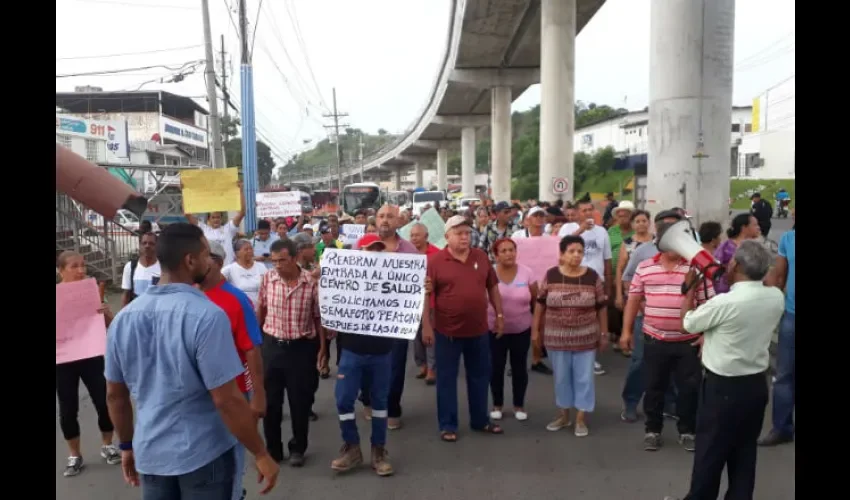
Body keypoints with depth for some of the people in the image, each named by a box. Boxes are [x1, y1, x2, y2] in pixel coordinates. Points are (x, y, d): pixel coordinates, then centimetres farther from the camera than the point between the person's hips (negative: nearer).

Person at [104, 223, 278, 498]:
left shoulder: (123, 318, -3)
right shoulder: (207, 316, -23)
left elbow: (115, 394, 6)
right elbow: (227, 400, -23)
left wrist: (127, 445, 20)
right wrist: (260, 454, -13)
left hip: (150, 453, 5)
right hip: (203, 454, -5)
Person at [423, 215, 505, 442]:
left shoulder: (481, 257, 4)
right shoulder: (435, 261, -9)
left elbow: (493, 287, 11)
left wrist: (499, 315, 9)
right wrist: (426, 325, -12)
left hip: (479, 330, 4)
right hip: (447, 331, -4)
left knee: (480, 376, 15)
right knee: (447, 378, 7)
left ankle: (480, 420, 32)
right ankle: (447, 425, 21)